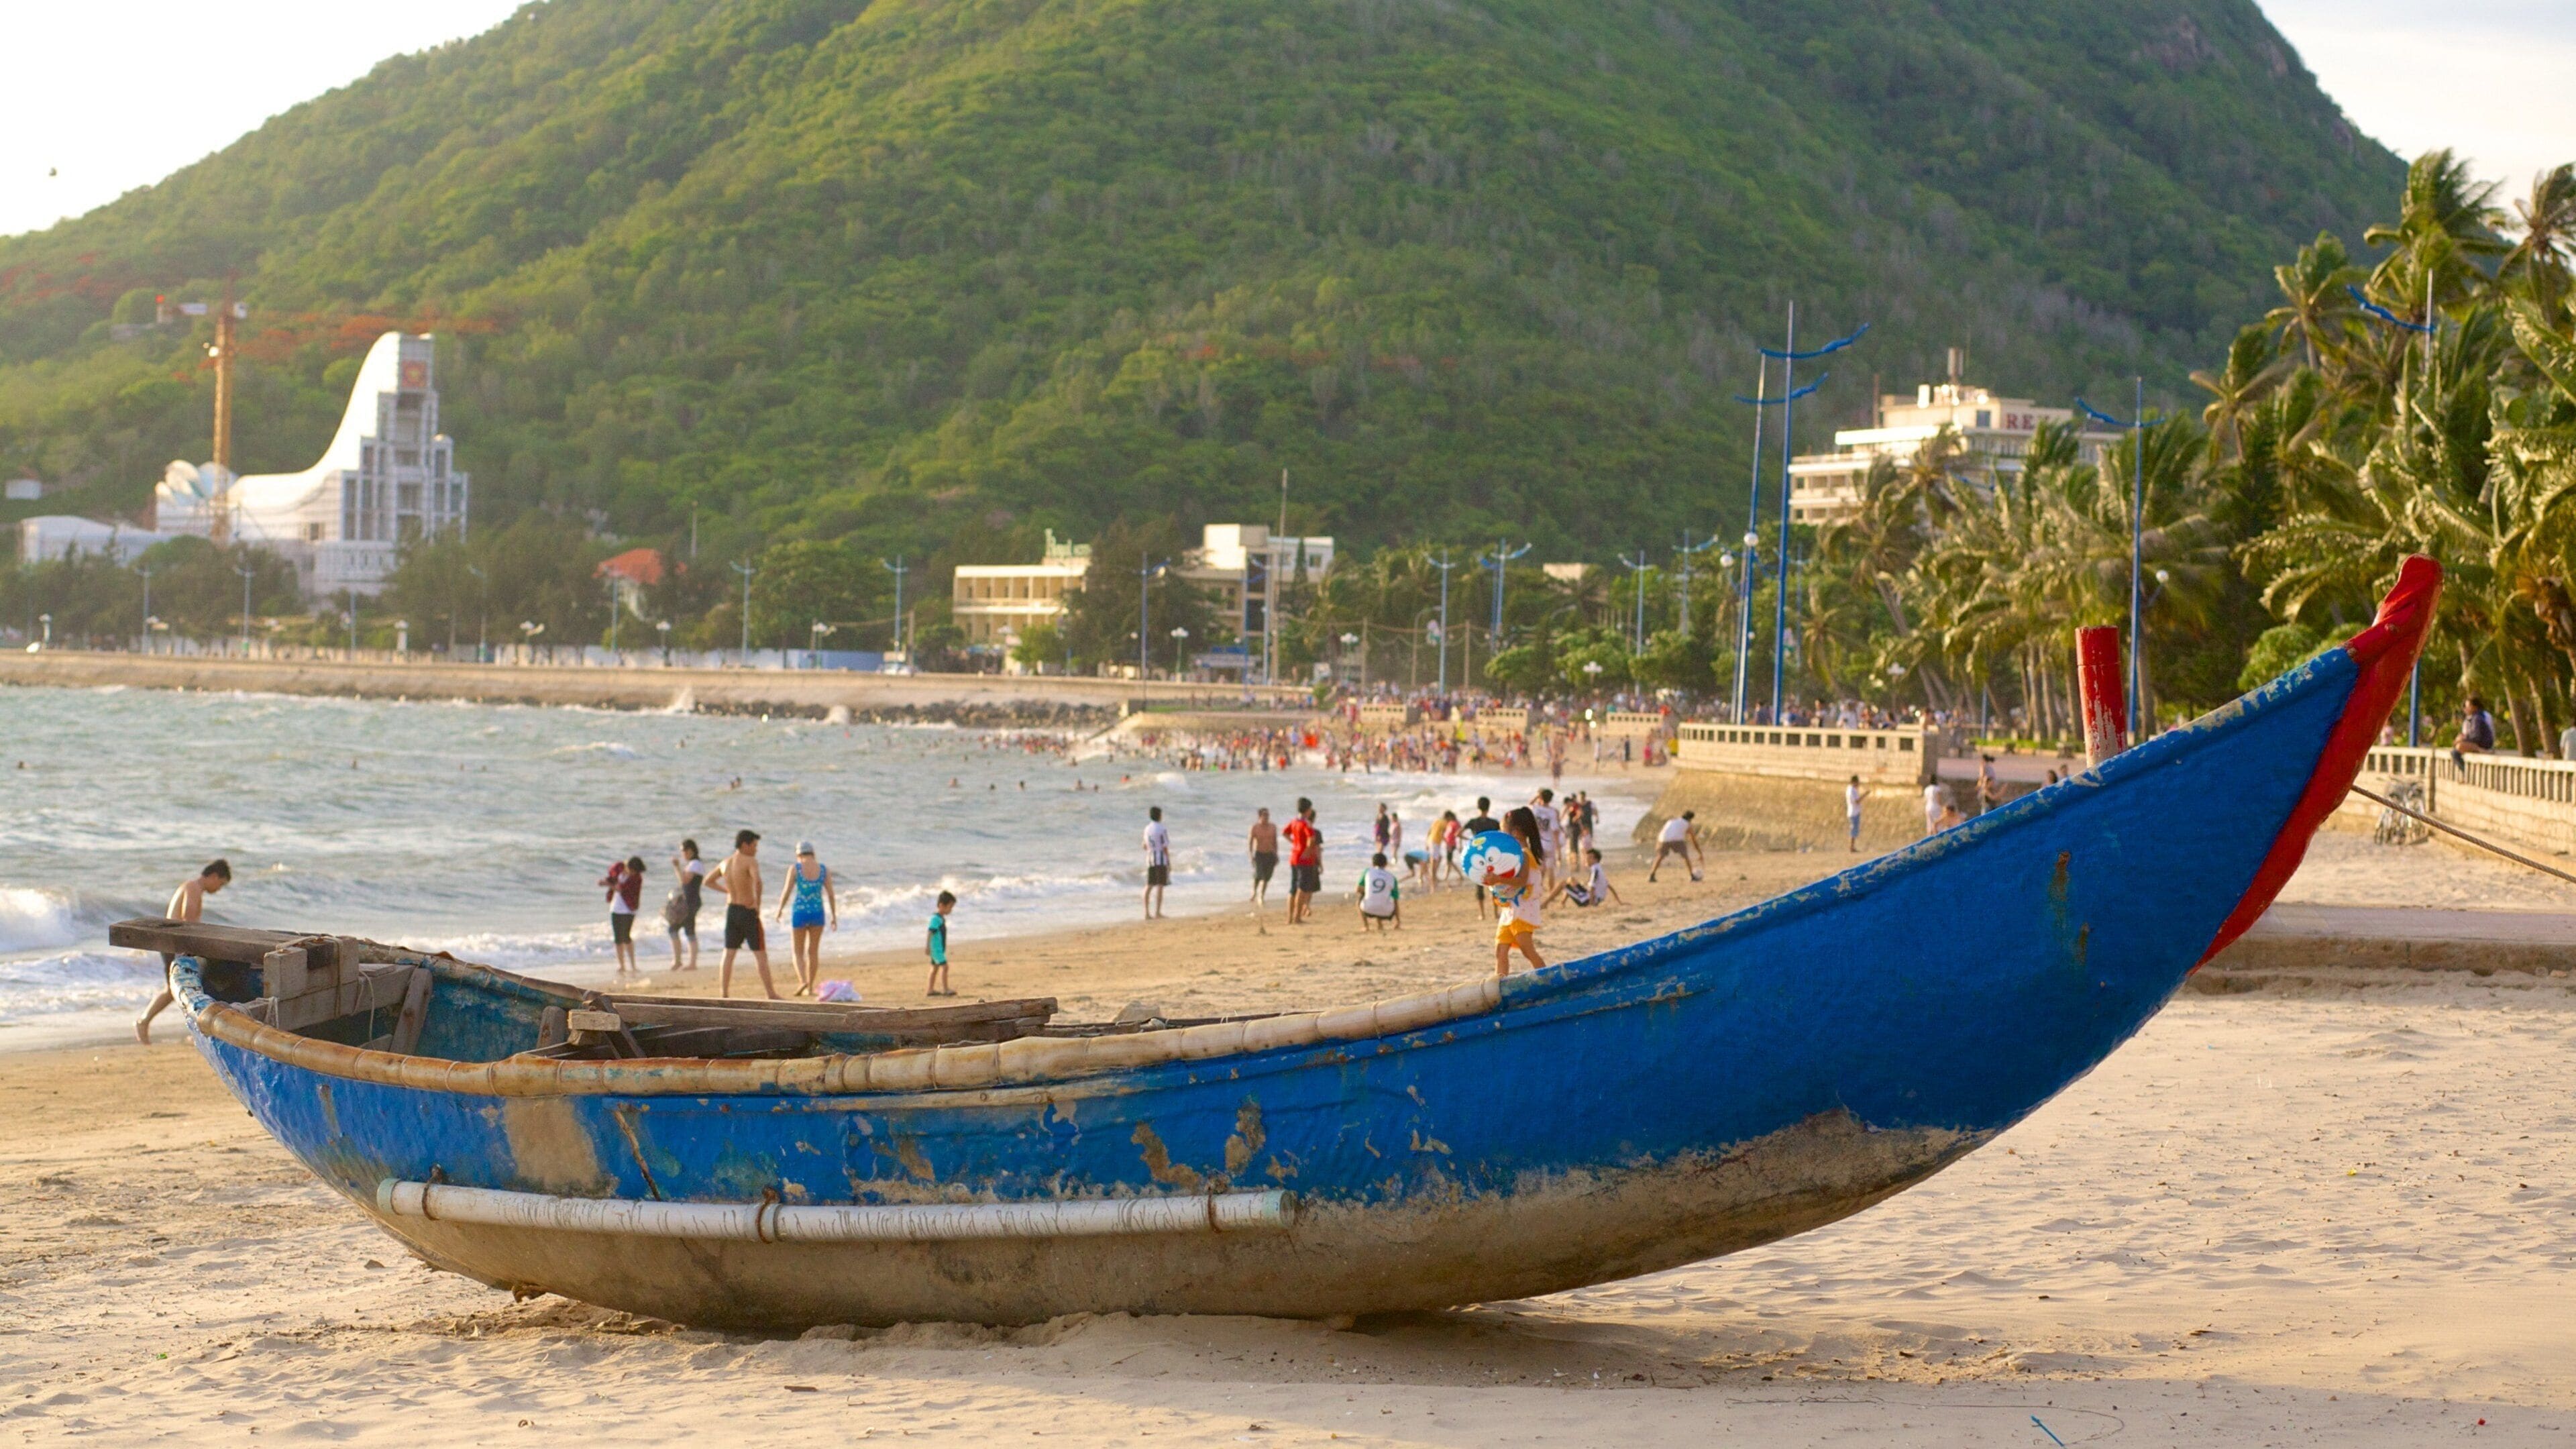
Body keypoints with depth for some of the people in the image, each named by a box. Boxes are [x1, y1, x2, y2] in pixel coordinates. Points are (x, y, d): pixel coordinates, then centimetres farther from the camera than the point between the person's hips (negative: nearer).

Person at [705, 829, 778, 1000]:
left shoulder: (725, 863, 8)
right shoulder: (750, 861, -14)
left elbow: (708, 881, 22)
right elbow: (757, 881, -32)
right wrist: (758, 904, -19)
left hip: (731, 910, 6)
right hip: (748, 911, -6)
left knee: (728, 954, 9)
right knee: (760, 955, 0)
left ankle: (724, 994, 5)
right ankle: (771, 994, 1)